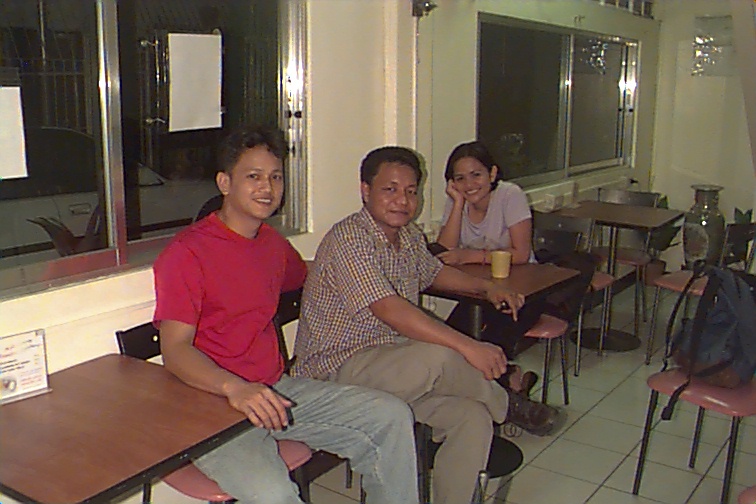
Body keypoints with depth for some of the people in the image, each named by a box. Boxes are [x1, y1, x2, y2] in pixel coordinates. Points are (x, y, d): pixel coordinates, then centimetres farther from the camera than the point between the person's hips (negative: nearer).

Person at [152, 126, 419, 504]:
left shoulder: (273, 243, 14)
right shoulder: (187, 253, -10)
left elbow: (304, 278, 39)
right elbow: (175, 350, -19)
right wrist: (235, 388, -35)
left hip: (276, 390, 7)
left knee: (391, 416, -4)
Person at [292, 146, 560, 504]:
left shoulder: (409, 235, 10)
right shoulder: (347, 239, -18)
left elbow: (433, 272, 31)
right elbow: (391, 311, -29)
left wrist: (487, 287, 15)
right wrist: (467, 347, -31)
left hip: (393, 365, 8)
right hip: (336, 371, -8)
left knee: (473, 417, -15)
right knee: (436, 357, -31)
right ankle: (507, 405, -2)